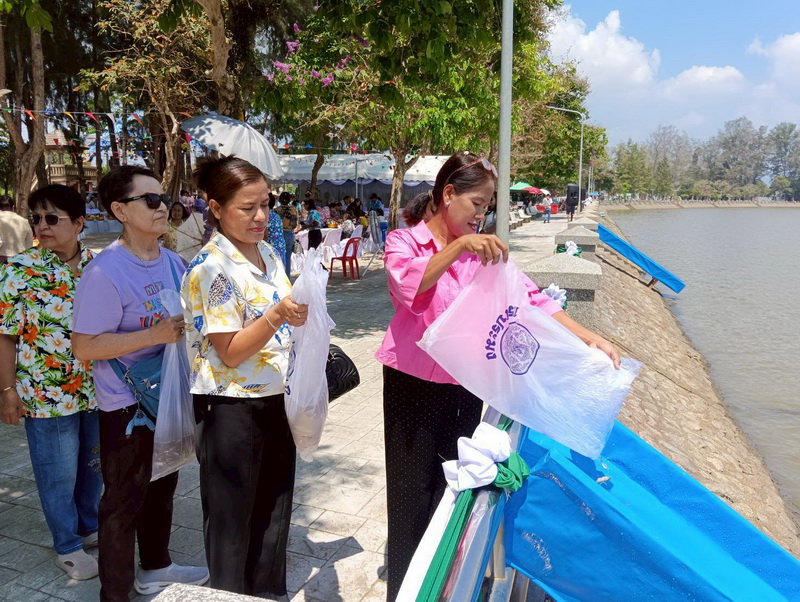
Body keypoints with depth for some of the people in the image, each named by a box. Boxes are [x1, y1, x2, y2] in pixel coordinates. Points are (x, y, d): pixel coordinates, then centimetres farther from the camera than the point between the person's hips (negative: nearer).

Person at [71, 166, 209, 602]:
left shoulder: (172, 261, 2)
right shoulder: (105, 272, -22)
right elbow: (84, 347, -23)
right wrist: (156, 334, -28)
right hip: (126, 405, -7)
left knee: (162, 488, 23)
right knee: (124, 500, 9)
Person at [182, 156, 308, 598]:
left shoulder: (268, 254, 6)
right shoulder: (210, 270, -18)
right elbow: (230, 353, -21)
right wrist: (277, 315, -33)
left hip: (275, 401, 8)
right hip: (233, 409, -7)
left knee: (273, 510, 21)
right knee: (233, 519, 11)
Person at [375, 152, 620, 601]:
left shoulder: (484, 249, 6)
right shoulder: (403, 241, -5)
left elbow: (530, 299, -2)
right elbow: (409, 288, -26)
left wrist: (592, 339, -12)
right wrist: (458, 247, -36)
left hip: (466, 386, 4)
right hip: (414, 383, -4)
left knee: (454, 488, 15)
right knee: (413, 493, 5)